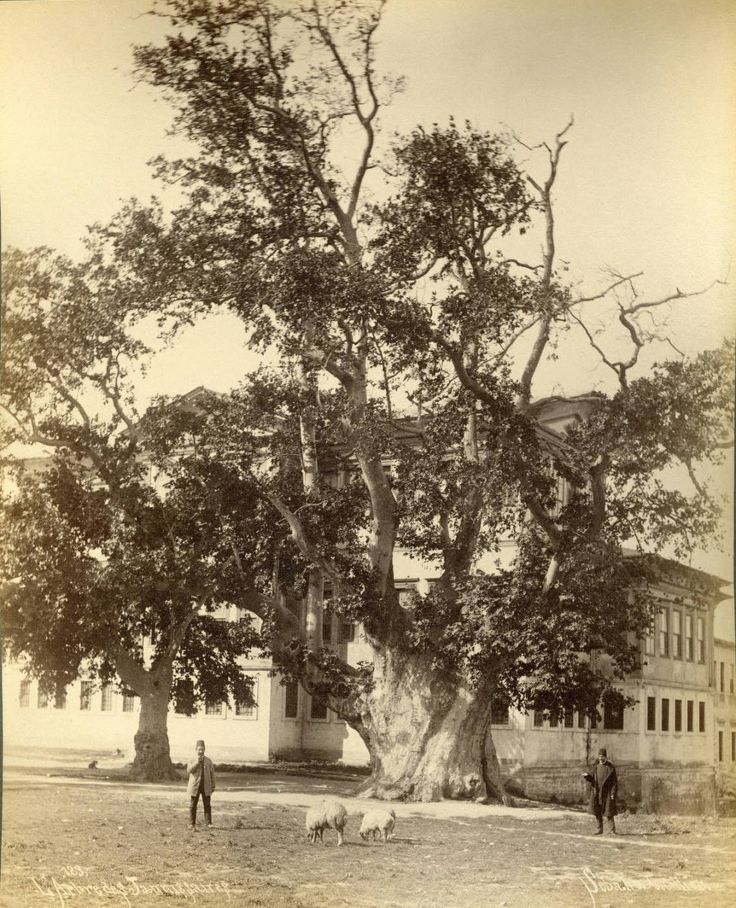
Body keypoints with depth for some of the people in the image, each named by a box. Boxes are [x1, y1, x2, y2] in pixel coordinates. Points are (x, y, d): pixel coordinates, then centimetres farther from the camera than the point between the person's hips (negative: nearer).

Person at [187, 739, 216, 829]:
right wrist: (197, 762, -20)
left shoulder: (208, 761, 8)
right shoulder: (191, 761, 4)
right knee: (192, 806, 1)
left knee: (207, 805, 0)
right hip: (195, 786, -1)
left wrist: (213, 786, 7)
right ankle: (192, 823, 7)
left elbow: (212, 774, 10)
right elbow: (189, 770, -15)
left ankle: (208, 823, 5)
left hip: (206, 786, 1)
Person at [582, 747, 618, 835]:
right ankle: (600, 829, 15)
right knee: (597, 813, 6)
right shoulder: (595, 766, 9)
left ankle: (612, 830, 0)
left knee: (608, 813, -6)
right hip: (596, 792, 4)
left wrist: (613, 793, -12)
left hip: (607, 793, -4)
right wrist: (586, 776, -12)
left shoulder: (611, 767, -3)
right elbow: (591, 779, 10)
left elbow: (614, 781, -5)